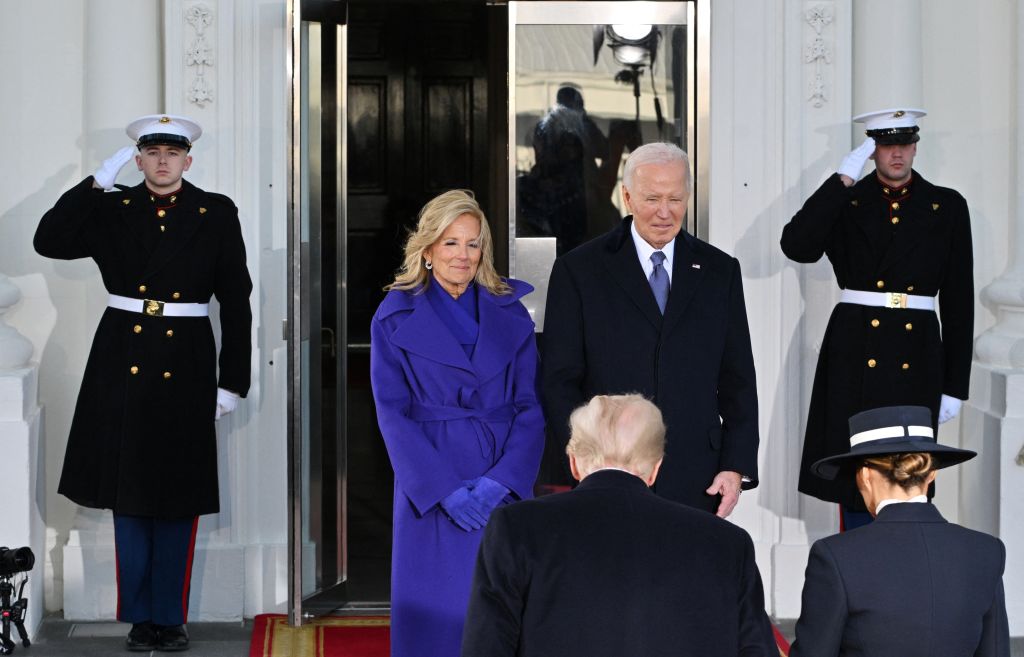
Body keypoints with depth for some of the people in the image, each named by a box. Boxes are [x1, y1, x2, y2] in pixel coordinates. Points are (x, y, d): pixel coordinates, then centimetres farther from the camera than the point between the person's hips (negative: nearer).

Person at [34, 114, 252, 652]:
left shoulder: (216, 215, 2)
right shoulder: (112, 210, 5)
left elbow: (236, 301, 1)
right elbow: (49, 241, -7)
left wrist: (232, 382, -2)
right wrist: (98, 182, -10)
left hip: (185, 369, -1)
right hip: (124, 363, 1)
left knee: (178, 497, 5)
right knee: (128, 493, 6)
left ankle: (169, 616, 16)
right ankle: (141, 616, 17)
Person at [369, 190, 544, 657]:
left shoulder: (510, 315, 7)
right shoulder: (395, 318, 1)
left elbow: (530, 407, 3)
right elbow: (393, 413, -3)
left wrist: (499, 481, -12)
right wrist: (445, 490, -13)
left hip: (504, 488, 2)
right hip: (431, 490, -2)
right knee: (436, 615, 1)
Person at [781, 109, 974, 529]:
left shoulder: (947, 207, 6)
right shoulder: (845, 204, 6)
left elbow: (959, 299, 6)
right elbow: (796, 247, -13)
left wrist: (955, 385, 3)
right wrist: (843, 179, -14)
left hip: (916, 357, 0)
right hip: (855, 356, 0)